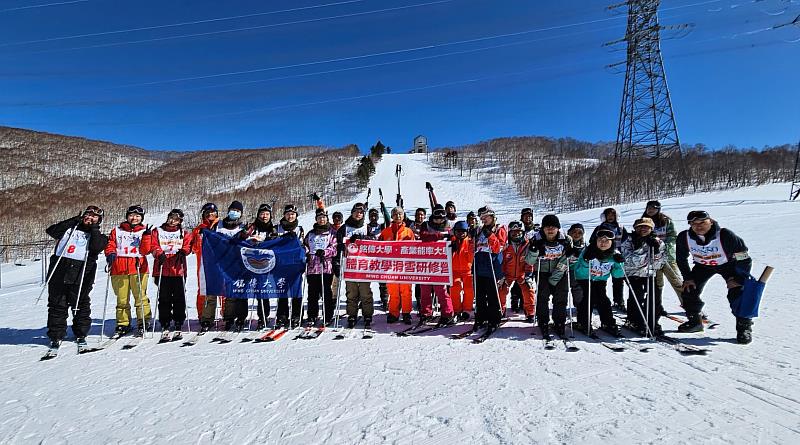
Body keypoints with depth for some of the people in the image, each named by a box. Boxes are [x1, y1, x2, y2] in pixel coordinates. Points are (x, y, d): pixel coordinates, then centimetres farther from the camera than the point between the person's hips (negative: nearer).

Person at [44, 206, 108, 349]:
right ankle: (56, 335, 17)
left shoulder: (98, 236, 10)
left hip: (81, 274, -2)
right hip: (59, 271, 2)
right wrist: (73, 221, 0)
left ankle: (81, 334, 18)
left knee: (80, 305, 4)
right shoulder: (70, 228, 17)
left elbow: (97, 247, -11)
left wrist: (93, 229, -5)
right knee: (57, 305, 6)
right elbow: (51, 231, 1)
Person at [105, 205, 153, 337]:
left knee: (140, 296, -5)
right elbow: (110, 245, 11)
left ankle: (143, 322, 4)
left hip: (138, 268, -2)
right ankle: (123, 324, 18)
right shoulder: (117, 231, 14)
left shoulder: (144, 231, 10)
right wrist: (110, 254, -9)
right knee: (122, 299, 7)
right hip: (119, 269, 2)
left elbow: (145, 250, 0)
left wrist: (146, 237, -12)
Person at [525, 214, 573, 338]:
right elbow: (529, 262, -12)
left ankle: (559, 324, 11)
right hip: (542, 272, -1)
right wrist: (534, 250, -33)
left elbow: (564, 262, -9)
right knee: (542, 297, -11)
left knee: (561, 298, -3)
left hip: (560, 273, 1)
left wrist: (554, 279, -15)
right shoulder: (537, 240, -14)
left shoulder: (566, 240, -11)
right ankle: (543, 324, 2)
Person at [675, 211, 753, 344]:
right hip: (703, 266, 3)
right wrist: (688, 277, -7)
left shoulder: (725, 235, -33)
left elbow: (744, 257, -22)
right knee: (689, 289, -5)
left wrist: (737, 278, -24)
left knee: (737, 294, -17)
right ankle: (694, 322, 16)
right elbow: (681, 258, -6)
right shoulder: (684, 237, -24)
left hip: (728, 264, -3)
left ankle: (744, 327, 1)